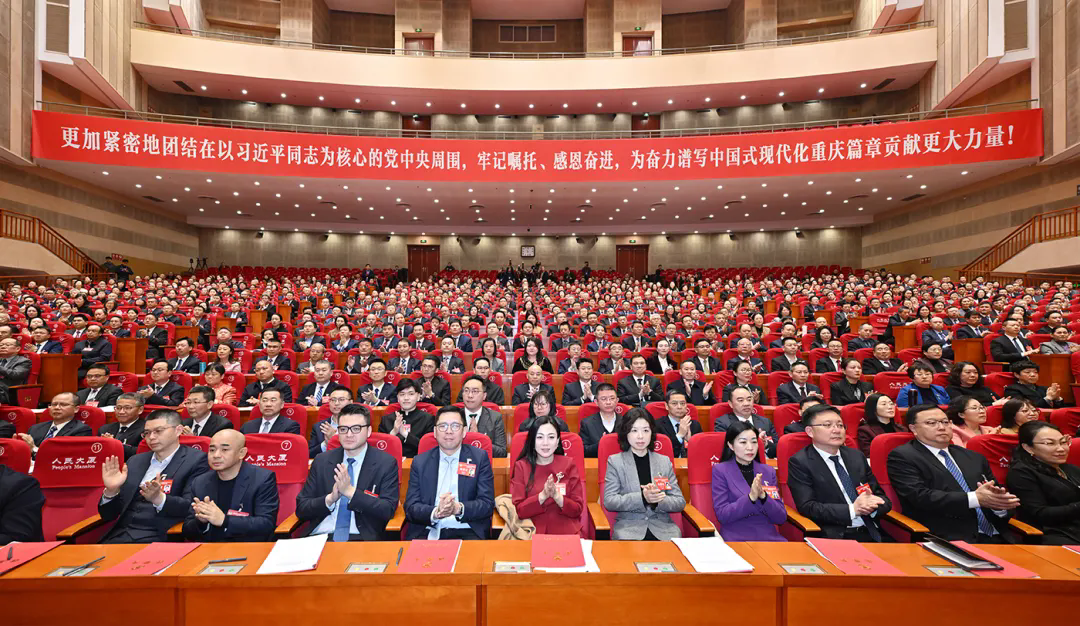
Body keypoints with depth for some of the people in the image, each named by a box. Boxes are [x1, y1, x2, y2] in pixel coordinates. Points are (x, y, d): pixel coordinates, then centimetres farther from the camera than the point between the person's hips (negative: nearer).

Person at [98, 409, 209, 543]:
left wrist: (159, 498, -28)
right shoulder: (135, 461, 14)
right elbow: (108, 515, 13)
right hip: (121, 535, 5)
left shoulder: (195, 460, -3)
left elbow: (193, 507, -13)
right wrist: (111, 491, -6)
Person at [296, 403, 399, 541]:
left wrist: (351, 491, -17)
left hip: (362, 538, -2)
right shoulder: (321, 461, 9)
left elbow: (388, 511, -8)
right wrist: (330, 499, -12)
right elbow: (301, 509, 7)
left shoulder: (386, 463, -1)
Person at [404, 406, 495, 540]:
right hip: (428, 532, 1)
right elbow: (411, 507, 2)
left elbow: (487, 503, -1)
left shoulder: (480, 458, 4)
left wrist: (458, 508, -20)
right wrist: (435, 512, -19)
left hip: (466, 531, -1)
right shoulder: (420, 462, 8)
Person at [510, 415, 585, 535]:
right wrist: (543, 495, -18)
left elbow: (577, 509, 0)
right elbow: (518, 510, -4)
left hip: (567, 533, 1)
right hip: (532, 533, 0)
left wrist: (556, 496, -17)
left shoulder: (569, 464, 2)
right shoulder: (521, 466, 1)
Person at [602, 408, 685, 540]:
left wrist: (658, 500, -12)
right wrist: (642, 498, -17)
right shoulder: (615, 461, 4)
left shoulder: (664, 461, 12)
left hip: (662, 525, 3)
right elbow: (609, 501, -4)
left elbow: (680, 502, 9)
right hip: (628, 525, -3)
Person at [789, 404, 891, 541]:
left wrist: (872, 505, -10)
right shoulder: (800, 462, -5)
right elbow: (807, 507, -12)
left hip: (873, 532, 5)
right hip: (836, 536, -5)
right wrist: (852, 510, -18)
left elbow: (883, 498, 12)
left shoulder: (857, 456, 13)